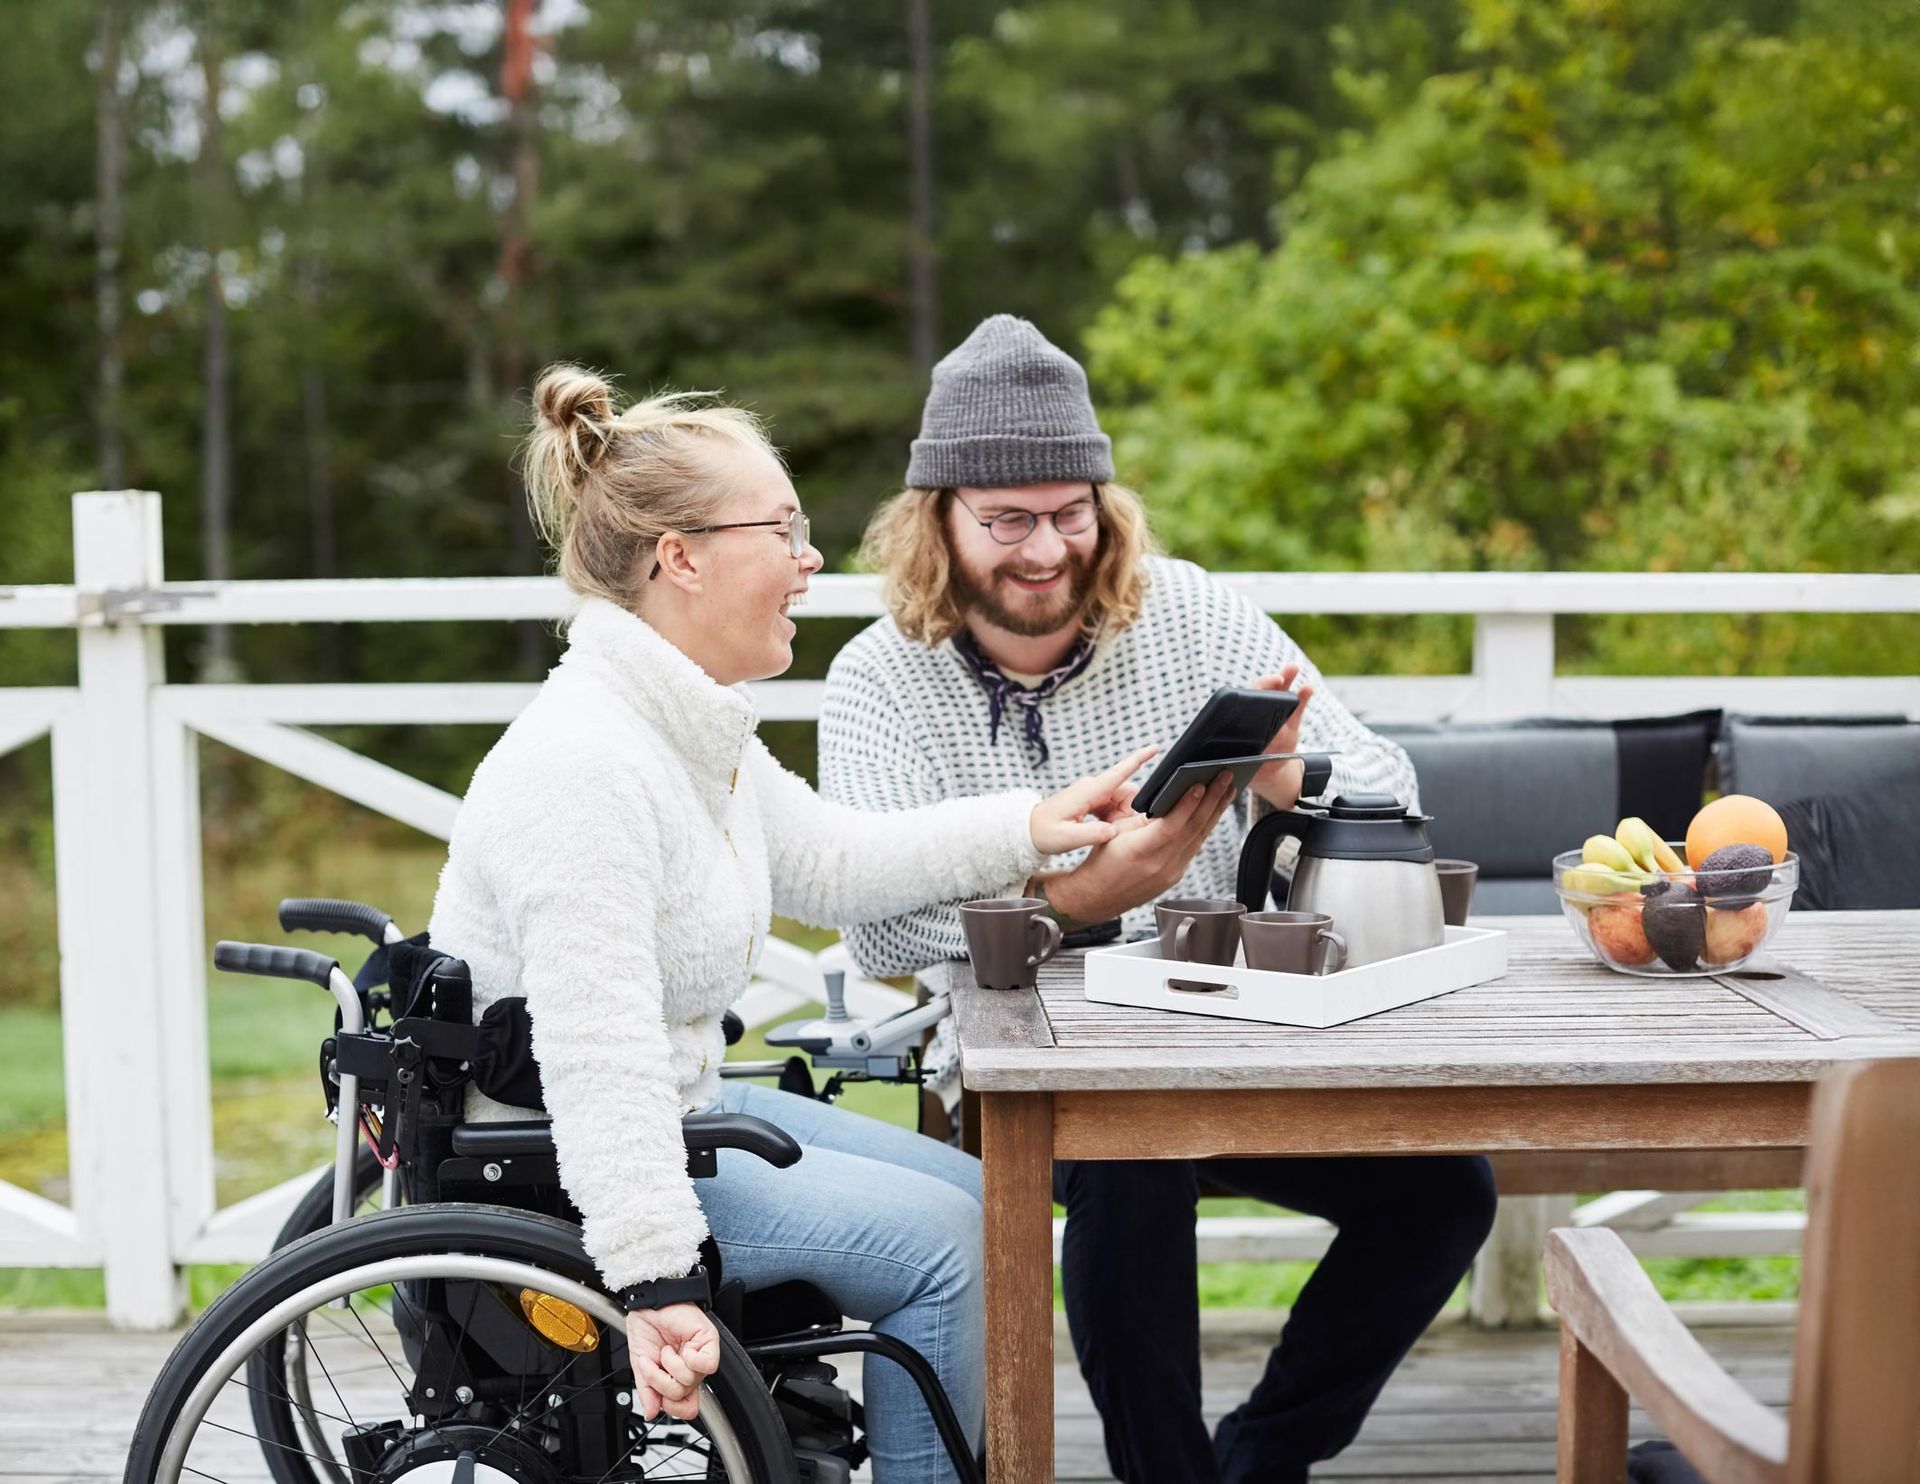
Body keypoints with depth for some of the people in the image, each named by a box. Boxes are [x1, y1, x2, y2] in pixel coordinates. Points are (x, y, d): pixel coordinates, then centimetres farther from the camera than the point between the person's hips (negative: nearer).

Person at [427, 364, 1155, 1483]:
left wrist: (1026, 828, 10)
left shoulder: (693, 723, 5)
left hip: (677, 1106, 11)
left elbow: (830, 864, 16)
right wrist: (654, 1283, -36)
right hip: (546, 1169, -11)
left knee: (967, 1193, 13)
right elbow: (600, 1062, -34)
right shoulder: (585, 768, -28)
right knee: (936, 1239, -13)